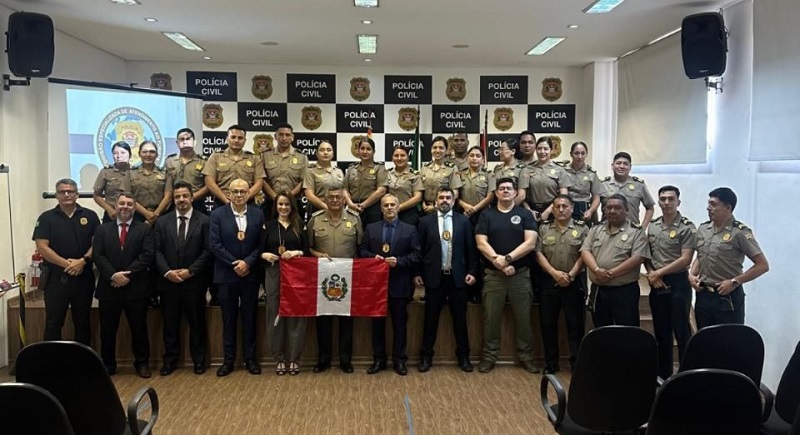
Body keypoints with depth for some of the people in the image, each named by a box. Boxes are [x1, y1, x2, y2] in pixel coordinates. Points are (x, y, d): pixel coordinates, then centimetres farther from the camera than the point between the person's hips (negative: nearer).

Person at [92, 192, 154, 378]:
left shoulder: (144, 229, 4)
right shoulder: (102, 229, 9)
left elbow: (147, 255, -7)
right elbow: (97, 256, -1)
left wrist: (128, 274, -15)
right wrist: (113, 275, -15)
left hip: (136, 287, -1)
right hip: (109, 287, 2)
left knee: (139, 328, 7)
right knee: (108, 330, 9)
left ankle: (142, 363, 19)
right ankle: (108, 365, 23)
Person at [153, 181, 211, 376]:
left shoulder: (204, 221, 0)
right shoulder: (162, 221, 7)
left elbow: (207, 251, -5)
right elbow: (157, 251, 3)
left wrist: (190, 271, -13)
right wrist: (167, 272, -11)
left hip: (194, 281, -2)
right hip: (168, 281, 2)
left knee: (197, 322, 7)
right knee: (170, 323, 9)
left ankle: (199, 360, 18)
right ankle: (170, 360, 21)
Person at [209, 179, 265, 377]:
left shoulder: (258, 214, 2)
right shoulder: (218, 214, -1)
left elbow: (261, 243, -1)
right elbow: (214, 244, -7)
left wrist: (247, 262, -13)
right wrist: (235, 263, -12)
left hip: (250, 274, 1)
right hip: (227, 274, -1)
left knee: (249, 318, 8)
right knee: (228, 319, 8)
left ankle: (250, 358, 18)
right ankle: (228, 359, 17)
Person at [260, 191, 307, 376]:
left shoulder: (299, 226, 9)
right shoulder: (268, 226, 9)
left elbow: (308, 250, 5)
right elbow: (260, 250, 7)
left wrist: (297, 252, -14)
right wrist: (265, 255, -14)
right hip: (274, 275, 0)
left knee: (295, 315, 0)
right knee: (275, 314, 2)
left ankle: (294, 359, 10)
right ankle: (279, 359, 13)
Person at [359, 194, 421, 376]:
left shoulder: (410, 230, 2)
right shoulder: (371, 228, 8)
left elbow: (416, 255, -3)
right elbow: (362, 250, 7)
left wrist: (398, 261, -17)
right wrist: (373, 257, -13)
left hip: (400, 284, -1)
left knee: (400, 323, 6)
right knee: (377, 323, 9)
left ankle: (399, 360, 17)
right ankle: (379, 359, 20)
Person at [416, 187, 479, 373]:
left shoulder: (463, 221, 4)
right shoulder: (425, 221, 3)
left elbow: (471, 249, 5)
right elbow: (419, 249, 3)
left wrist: (472, 271, -2)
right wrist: (418, 273, -1)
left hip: (457, 277, 1)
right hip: (434, 277, -1)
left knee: (460, 318, 8)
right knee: (431, 318, 7)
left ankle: (463, 356, 19)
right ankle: (426, 356, 17)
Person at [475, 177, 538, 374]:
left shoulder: (525, 214, 4)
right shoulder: (486, 215, 6)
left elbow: (530, 243, -7)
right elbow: (481, 243, -4)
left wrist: (507, 258, -16)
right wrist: (499, 262, -15)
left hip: (520, 274, 0)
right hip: (493, 274, 0)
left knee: (523, 318, 7)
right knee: (491, 318, 5)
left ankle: (526, 357, 20)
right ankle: (489, 357, 16)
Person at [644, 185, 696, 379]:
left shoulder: (687, 227, -8)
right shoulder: (652, 226, 9)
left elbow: (685, 260, -14)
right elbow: (646, 254, 12)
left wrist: (658, 273, -12)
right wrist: (650, 273, -5)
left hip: (678, 283, -5)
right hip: (657, 285, 5)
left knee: (682, 331, -1)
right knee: (661, 332, 12)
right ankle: (663, 375, 21)